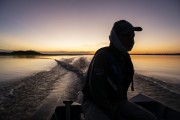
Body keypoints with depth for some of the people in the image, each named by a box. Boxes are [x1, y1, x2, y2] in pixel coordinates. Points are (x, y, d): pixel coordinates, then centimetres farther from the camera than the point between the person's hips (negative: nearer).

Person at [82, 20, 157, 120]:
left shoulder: (125, 57, 4)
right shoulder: (102, 56, -21)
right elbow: (96, 87, -28)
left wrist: (124, 103, 7)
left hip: (117, 102, 7)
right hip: (95, 103, -6)